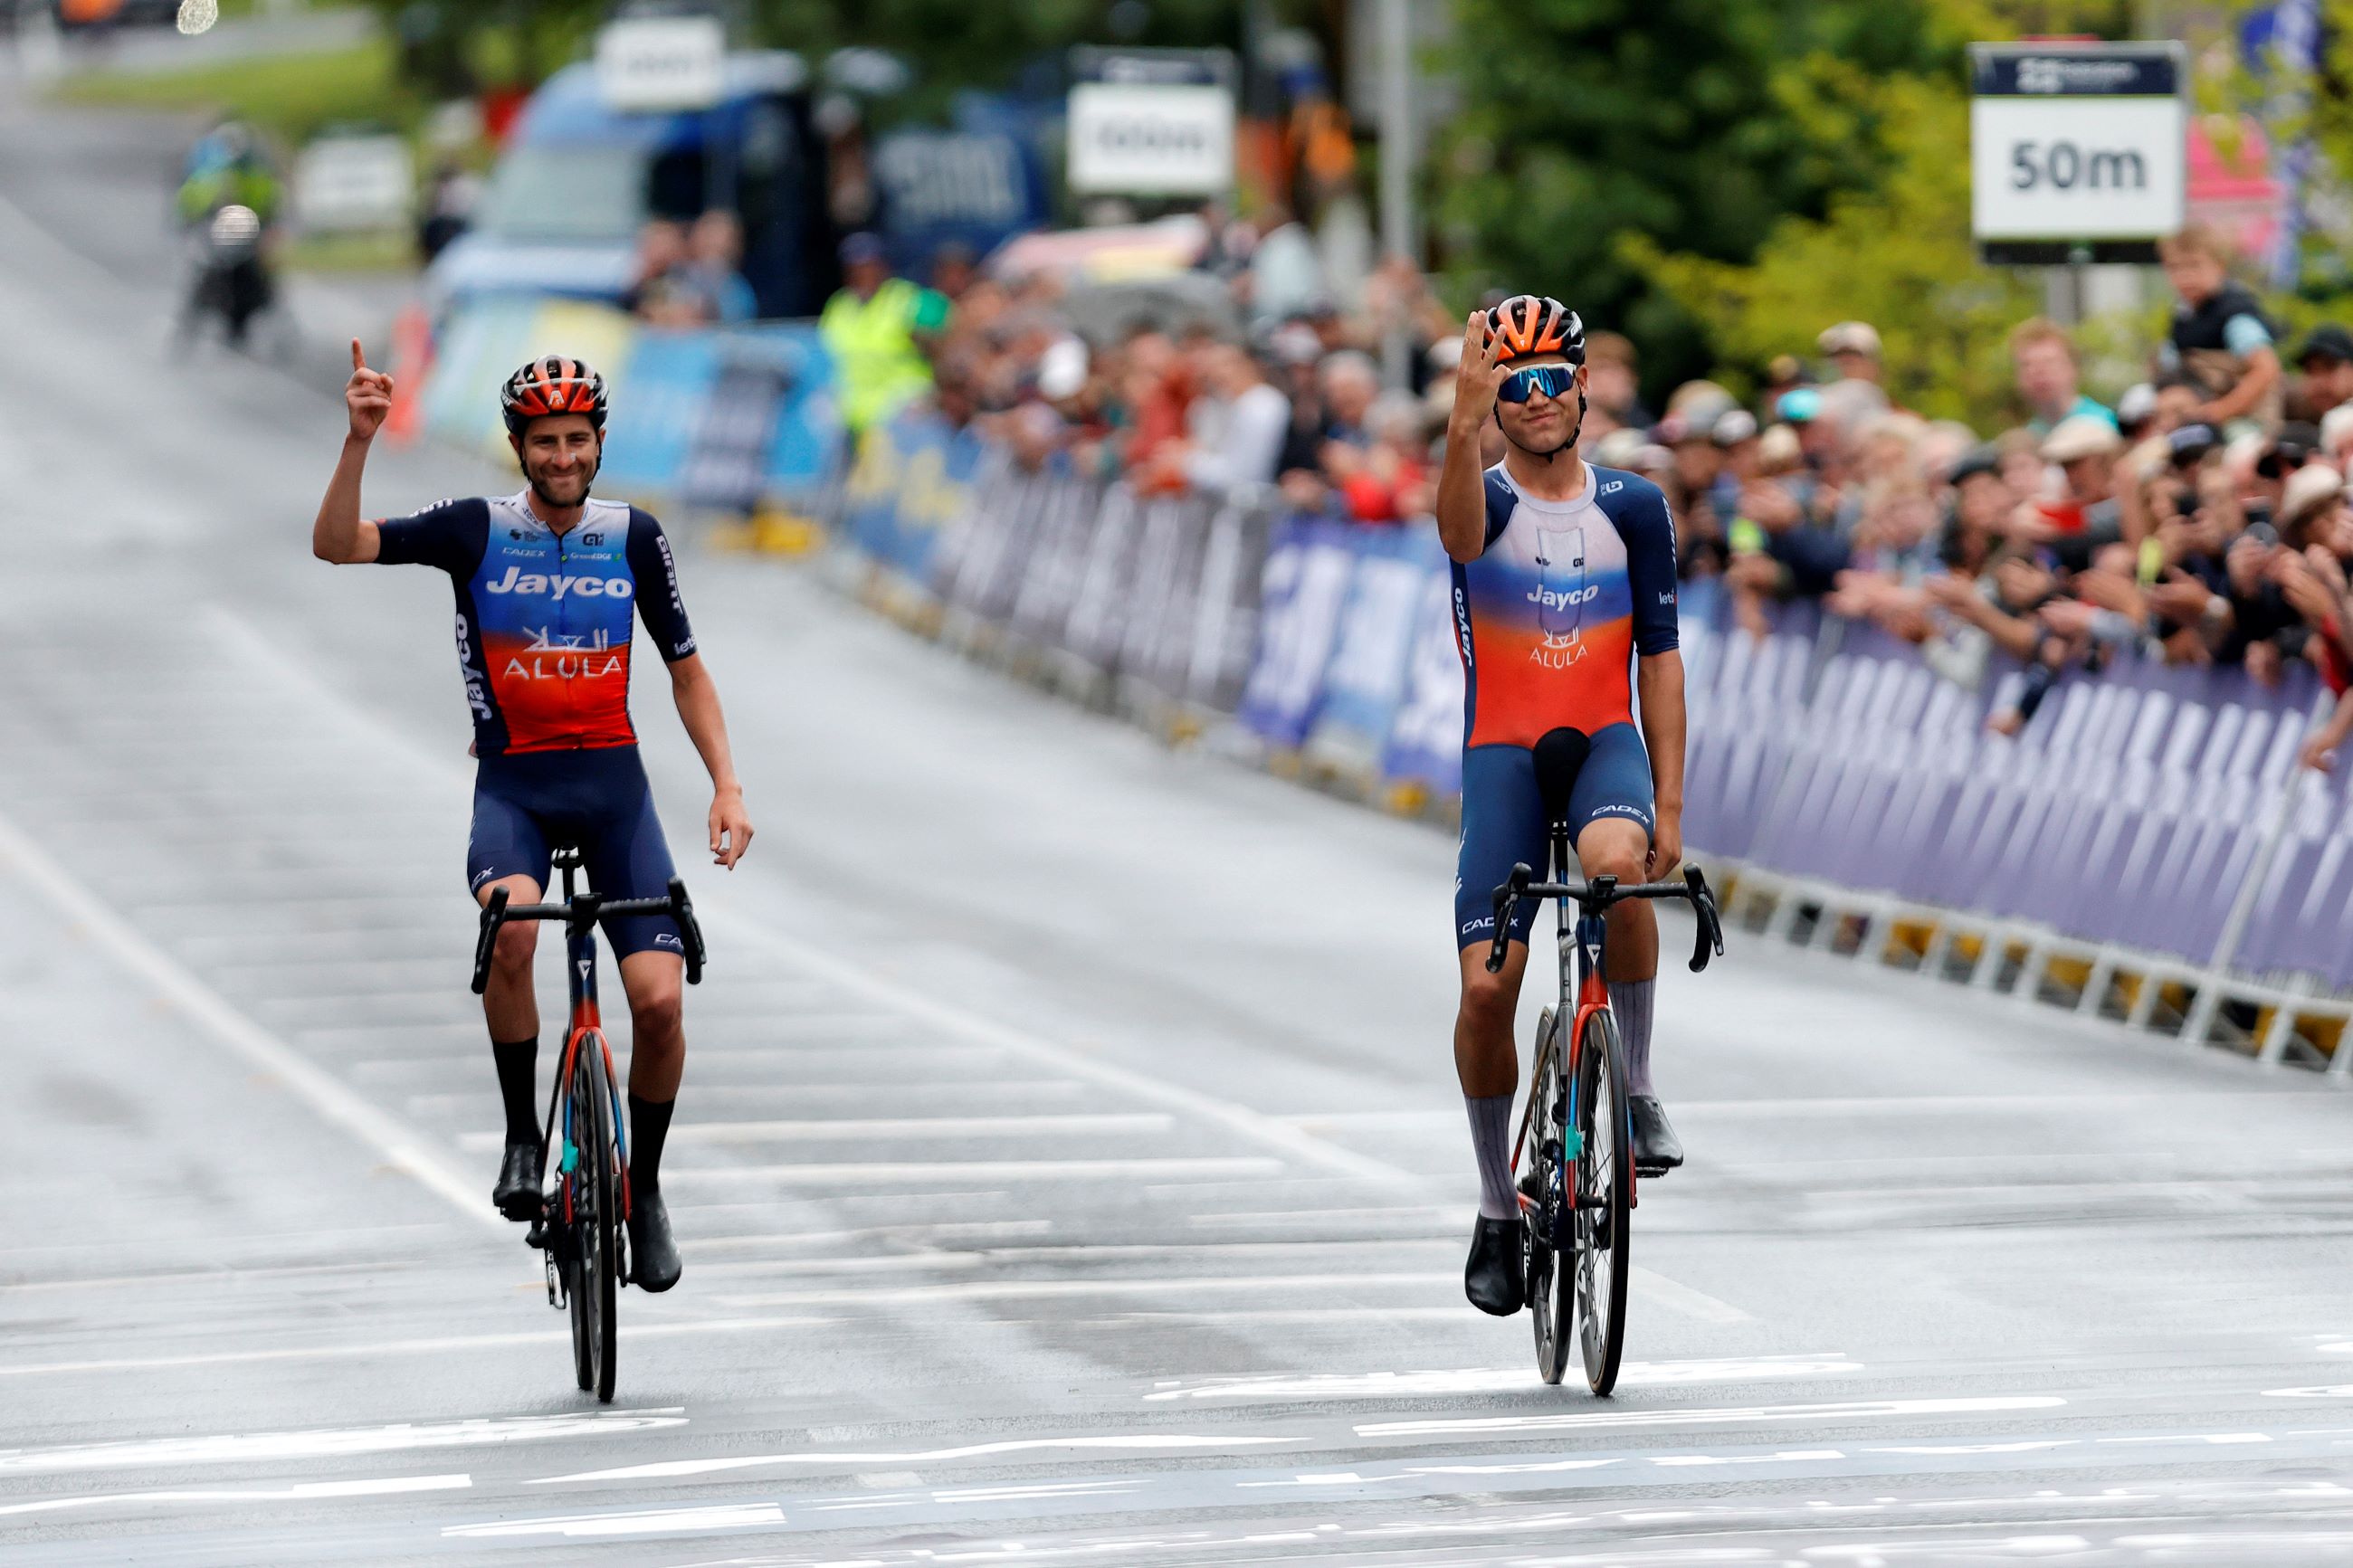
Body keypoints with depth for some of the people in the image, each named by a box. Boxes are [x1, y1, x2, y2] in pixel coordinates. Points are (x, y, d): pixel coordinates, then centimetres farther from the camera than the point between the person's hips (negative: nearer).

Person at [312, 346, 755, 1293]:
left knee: (659, 1001, -13)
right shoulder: (476, 531, -2)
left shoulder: (633, 538, 3)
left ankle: (644, 1186, 11)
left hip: (612, 780, 2)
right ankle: (523, 1137, -15)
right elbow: (336, 545, -12)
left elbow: (686, 672, 10)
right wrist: (359, 440, -26)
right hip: (512, 785, -2)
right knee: (511, 925, -35)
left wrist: (727, 786, -1)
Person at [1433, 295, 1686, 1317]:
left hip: (1605, 742, 0)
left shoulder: (1632, 507, 3)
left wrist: (1670, 804, -1)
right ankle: (1498, 1211, 11)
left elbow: (1658, 656, 5)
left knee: (1616, 861, -36)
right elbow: (1460, 530, -32)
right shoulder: (1488, 500, -4)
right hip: (1501, 753, 0)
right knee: (1486, 987, -10)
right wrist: (1465, 420, -52)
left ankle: (1638, 1087, -16)